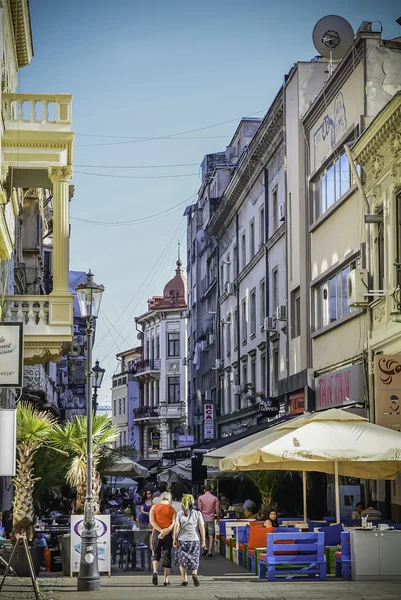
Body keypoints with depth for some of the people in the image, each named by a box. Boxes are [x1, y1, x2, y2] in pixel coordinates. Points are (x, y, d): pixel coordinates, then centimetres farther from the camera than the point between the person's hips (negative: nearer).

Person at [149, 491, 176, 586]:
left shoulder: (154, 507, 7)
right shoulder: (172, 509, 6)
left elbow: (151, 521, -5)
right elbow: (174, 523, -9)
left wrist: (161, 530, -12)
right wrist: (167, 530, -19)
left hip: (156, 532, 0)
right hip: (168, 535, 0)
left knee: (156, 554, 13)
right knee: (167, 556, 7)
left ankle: (155, 572, -13)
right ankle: (166, 579, 5)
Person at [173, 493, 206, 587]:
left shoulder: (180, 514, -1)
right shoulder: (198, 513, -1)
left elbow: (176, 526, -7)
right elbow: (202, 527, -4)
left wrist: (174, 539, -3)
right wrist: (203, 540, 1)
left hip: (182, 539, 0)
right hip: (194, 539, 0)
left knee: (182, 560, 14)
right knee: (194, 560, 11)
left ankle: (185, 580, 10)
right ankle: (194, 574, -16)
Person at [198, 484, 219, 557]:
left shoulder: (200, 498, -2)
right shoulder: (215, 498, 1)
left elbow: (199, 509, -4)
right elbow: (217, 510, 1)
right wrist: (218, 518, 13)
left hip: (203, 518, 0)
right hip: (211, 519, 1)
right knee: (211, 535, 4)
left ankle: (205, 548, -7)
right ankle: (209, 551, 1)